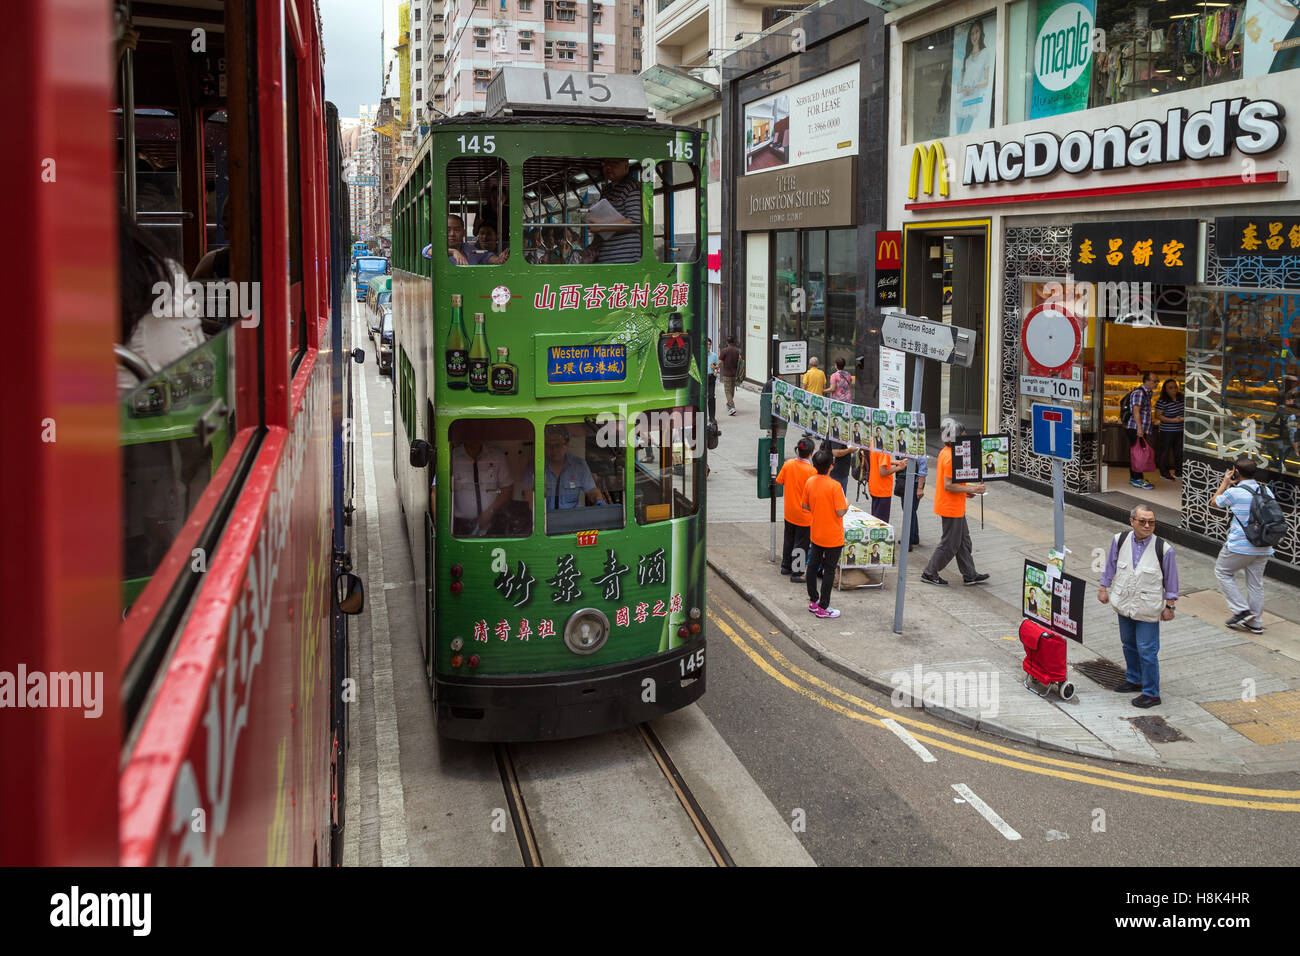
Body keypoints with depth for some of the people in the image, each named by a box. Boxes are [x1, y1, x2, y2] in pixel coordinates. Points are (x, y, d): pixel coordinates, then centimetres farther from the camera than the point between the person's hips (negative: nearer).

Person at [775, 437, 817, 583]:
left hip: (789, 512, 5)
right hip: (804, 515, -5)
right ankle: (796, 573, 10)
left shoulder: (788, 464, -8)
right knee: (801, 544, 6)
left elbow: (779, 481, 3)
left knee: (789, 540, 22)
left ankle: (786, 566, 35)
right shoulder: (811, 471, -22)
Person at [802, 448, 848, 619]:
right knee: (829, 570, 4)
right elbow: (840, 512, -21)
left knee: (813, 565, 17)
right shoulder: (834, 486, -22)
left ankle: (813, 601, 28)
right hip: (833, 537, -6)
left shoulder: (810, 482, -4)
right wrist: (847, 503, -1)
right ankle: (823, 607, 8)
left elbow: (805, 505, 7)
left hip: (815, 533, 6)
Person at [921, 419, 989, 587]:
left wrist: (965, 491, 14)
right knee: (949, 544, 1)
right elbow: (948, 485, -25)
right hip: (951, 509, -11)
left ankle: (969, 575, 24)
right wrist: (972, 489, -21)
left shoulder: (945, 452, 9)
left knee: (963, 541, 17)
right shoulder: (952, 457, -23)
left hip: (955, 508, 11)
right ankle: (929, 573, 11)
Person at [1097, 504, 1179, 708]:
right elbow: (1110, 566, 11)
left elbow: (1171, 579, -4)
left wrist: (1169, 606, -2)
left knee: (1147, 650, -2)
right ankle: (1134, 679, 41)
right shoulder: (1120, 540, -3)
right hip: (1124, 604, 5)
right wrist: (1104, 588, 14)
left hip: (1147, 609, -5)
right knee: (1129, 644, 21)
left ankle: (1151, 693, 11)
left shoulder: (1163, 548, -13)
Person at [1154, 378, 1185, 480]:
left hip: (1180, 430, 6)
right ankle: (1164, 473, 14)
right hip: (1167, 431, -6)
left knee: (1179, 451, 14)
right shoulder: (1162, 401, -15)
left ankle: (1178, 472, 26)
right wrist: (1173, 420, -22)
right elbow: (1158, 416, -16)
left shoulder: (1181, 398, 4)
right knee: (1165, 452, 2)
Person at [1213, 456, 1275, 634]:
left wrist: (1225, 483, 15)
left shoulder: (1234, 493, -15)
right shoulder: (1267, 491, 2)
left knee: (1223, 572, 16)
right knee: (1256, 583, 14)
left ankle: (1242, 610, 7)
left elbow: (1215, 502, 5)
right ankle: (1255, 622, 21)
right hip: (1264, 548, 6)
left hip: (1239, 546, -5)